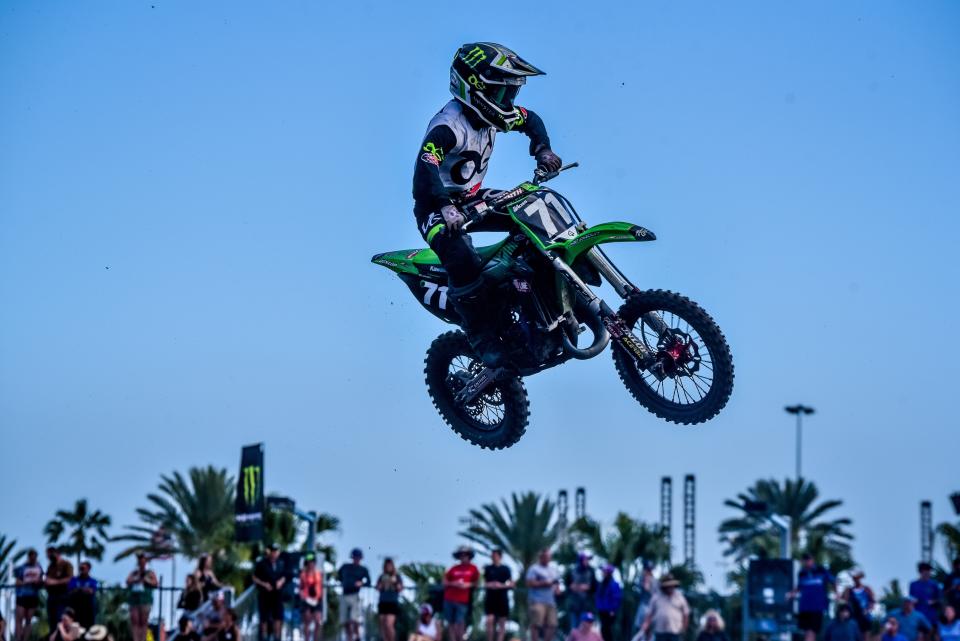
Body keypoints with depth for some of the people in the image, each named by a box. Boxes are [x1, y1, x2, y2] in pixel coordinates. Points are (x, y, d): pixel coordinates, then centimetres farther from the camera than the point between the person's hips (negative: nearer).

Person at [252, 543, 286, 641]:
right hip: (264, 594, -3)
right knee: (264, 618, 4)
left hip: (277, 593, 3)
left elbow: (283, 577, 15)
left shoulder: (280, 564, 4)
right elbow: (255, 578, -2)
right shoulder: (261, 564, -7)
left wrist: (281, 581, -6)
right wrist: (264, 584, -15)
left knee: (278, 617, 0)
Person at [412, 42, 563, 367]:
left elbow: (530, 120, 18)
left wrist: (542, 150, -2)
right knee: (464, 261, -33)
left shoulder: (490, 113, -1)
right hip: (437, 208, -9)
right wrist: (445, 207, -57)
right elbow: (426, 168, -42)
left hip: (472, 199, 9)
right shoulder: (448, 126, -27)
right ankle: (482, 337, -20)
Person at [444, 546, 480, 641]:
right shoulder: (454, 568, 9)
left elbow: (477, 582, 11)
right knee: (450, 622, 2)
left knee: (460, 623, -10)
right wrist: (453, 583, -9)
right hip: (449, 599, 2)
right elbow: (445, 582, 10)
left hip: (462, 600, -2)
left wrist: (469, 585, -7)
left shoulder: (473, 568, 6)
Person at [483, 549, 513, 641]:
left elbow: (512, 584, 3)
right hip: (490, 598, 0)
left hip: (502, 599, 0)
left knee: (502, 623, 2)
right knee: (490, 621, -11)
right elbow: (484, 583, 12)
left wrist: (502, 586, -13)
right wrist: (488, 585, -8)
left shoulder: (505, 569, 3)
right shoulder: (487, 569, 6)